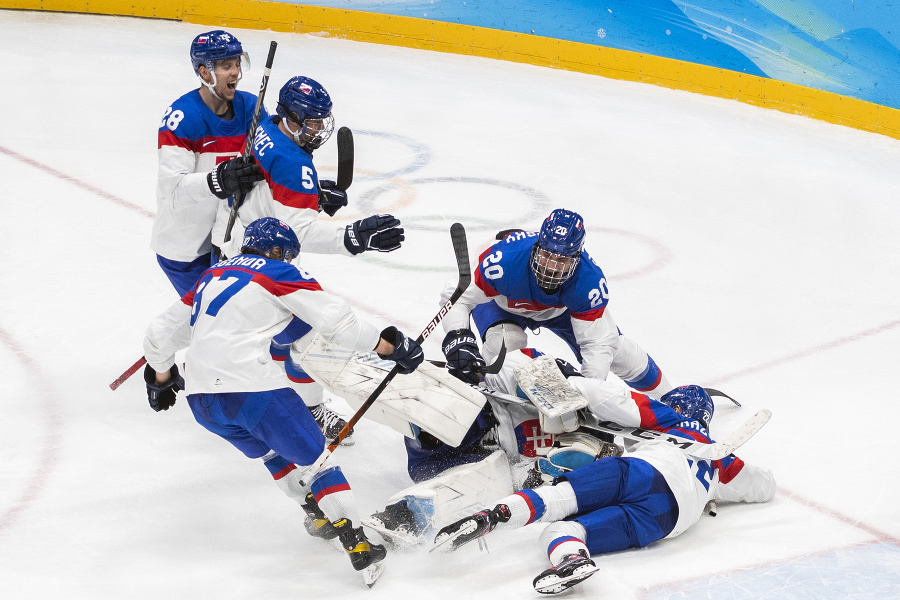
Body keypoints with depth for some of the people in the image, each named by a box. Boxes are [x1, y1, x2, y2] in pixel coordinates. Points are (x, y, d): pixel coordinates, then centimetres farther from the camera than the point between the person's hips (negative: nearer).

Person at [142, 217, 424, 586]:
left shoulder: (211, 278, 26)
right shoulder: (278, 273, 9)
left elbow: (161, 334, 31)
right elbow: (335, 321, 1)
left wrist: (161, 378, 48)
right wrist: (391, 347, 9)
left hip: (202, 399, 6)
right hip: (250, 388, -6)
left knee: (274, 451, 28)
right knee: (314, 455, 3)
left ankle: (319, 515, 27)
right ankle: (357, 546, -6)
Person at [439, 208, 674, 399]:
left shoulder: (589, 280, -38)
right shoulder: (504, 260, -46)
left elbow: (598, 342, -33)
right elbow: (458, 298, -35)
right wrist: (457, 338, -54)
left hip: (560, 307, 2)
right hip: (504, 303, -2)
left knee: (620, 352, 4)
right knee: (507, 344, -37)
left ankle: (667, 397, 32)